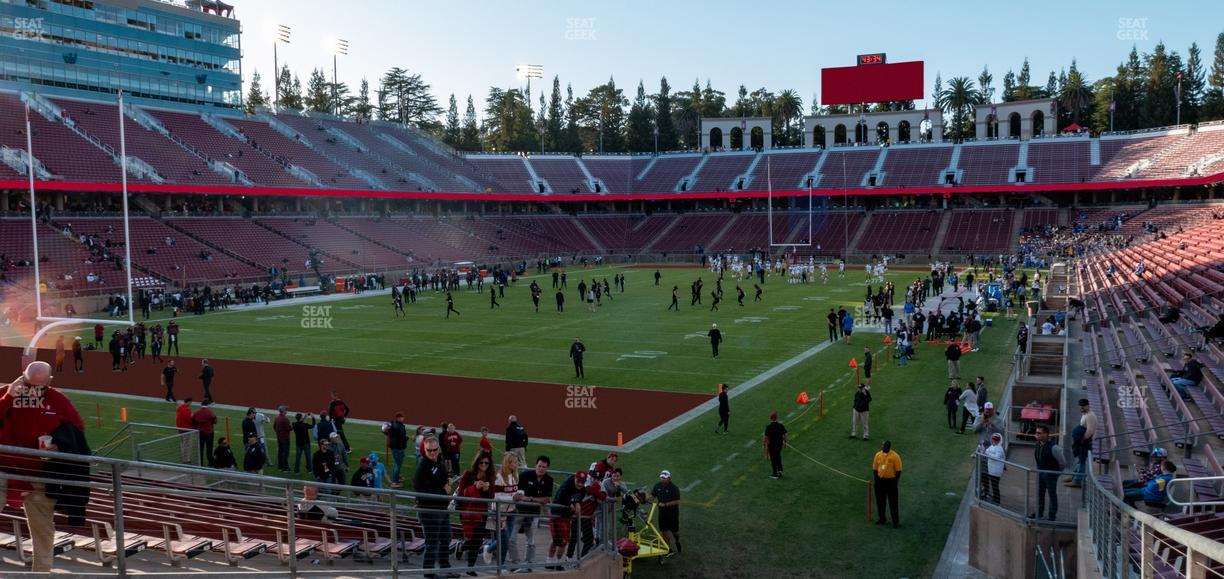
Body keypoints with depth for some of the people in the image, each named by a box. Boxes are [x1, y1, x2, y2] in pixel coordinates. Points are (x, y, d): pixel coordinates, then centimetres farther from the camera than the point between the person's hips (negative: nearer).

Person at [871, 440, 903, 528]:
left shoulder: (895, 456, -12)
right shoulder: (878, 455, 1)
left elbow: (898, 470, -9)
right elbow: (875, 468, 8)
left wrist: (895, 482, -12)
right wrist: (875, 480, 4)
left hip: (891, 481, -5)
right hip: (880, 480, 5)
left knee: (892, 502, 2)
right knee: (880, 501, 13)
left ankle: (896, 521, 12)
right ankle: (882, 518, 29)